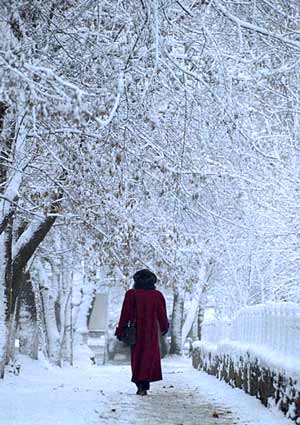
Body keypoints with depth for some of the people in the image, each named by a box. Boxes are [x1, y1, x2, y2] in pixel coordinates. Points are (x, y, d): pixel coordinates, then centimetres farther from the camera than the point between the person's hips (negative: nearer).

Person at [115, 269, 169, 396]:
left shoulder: (131, 294, -5)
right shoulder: (157, 295, -3)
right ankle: (144, 386, -5)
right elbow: (162, 315, 3)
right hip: (151, 333, 0)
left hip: (135, 332, 0)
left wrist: (120, 331, 4)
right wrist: (164, 328, 22)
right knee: (149, 357, 5)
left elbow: (125, 315, -4)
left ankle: (140, 384, 12)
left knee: (137, 357, 13)